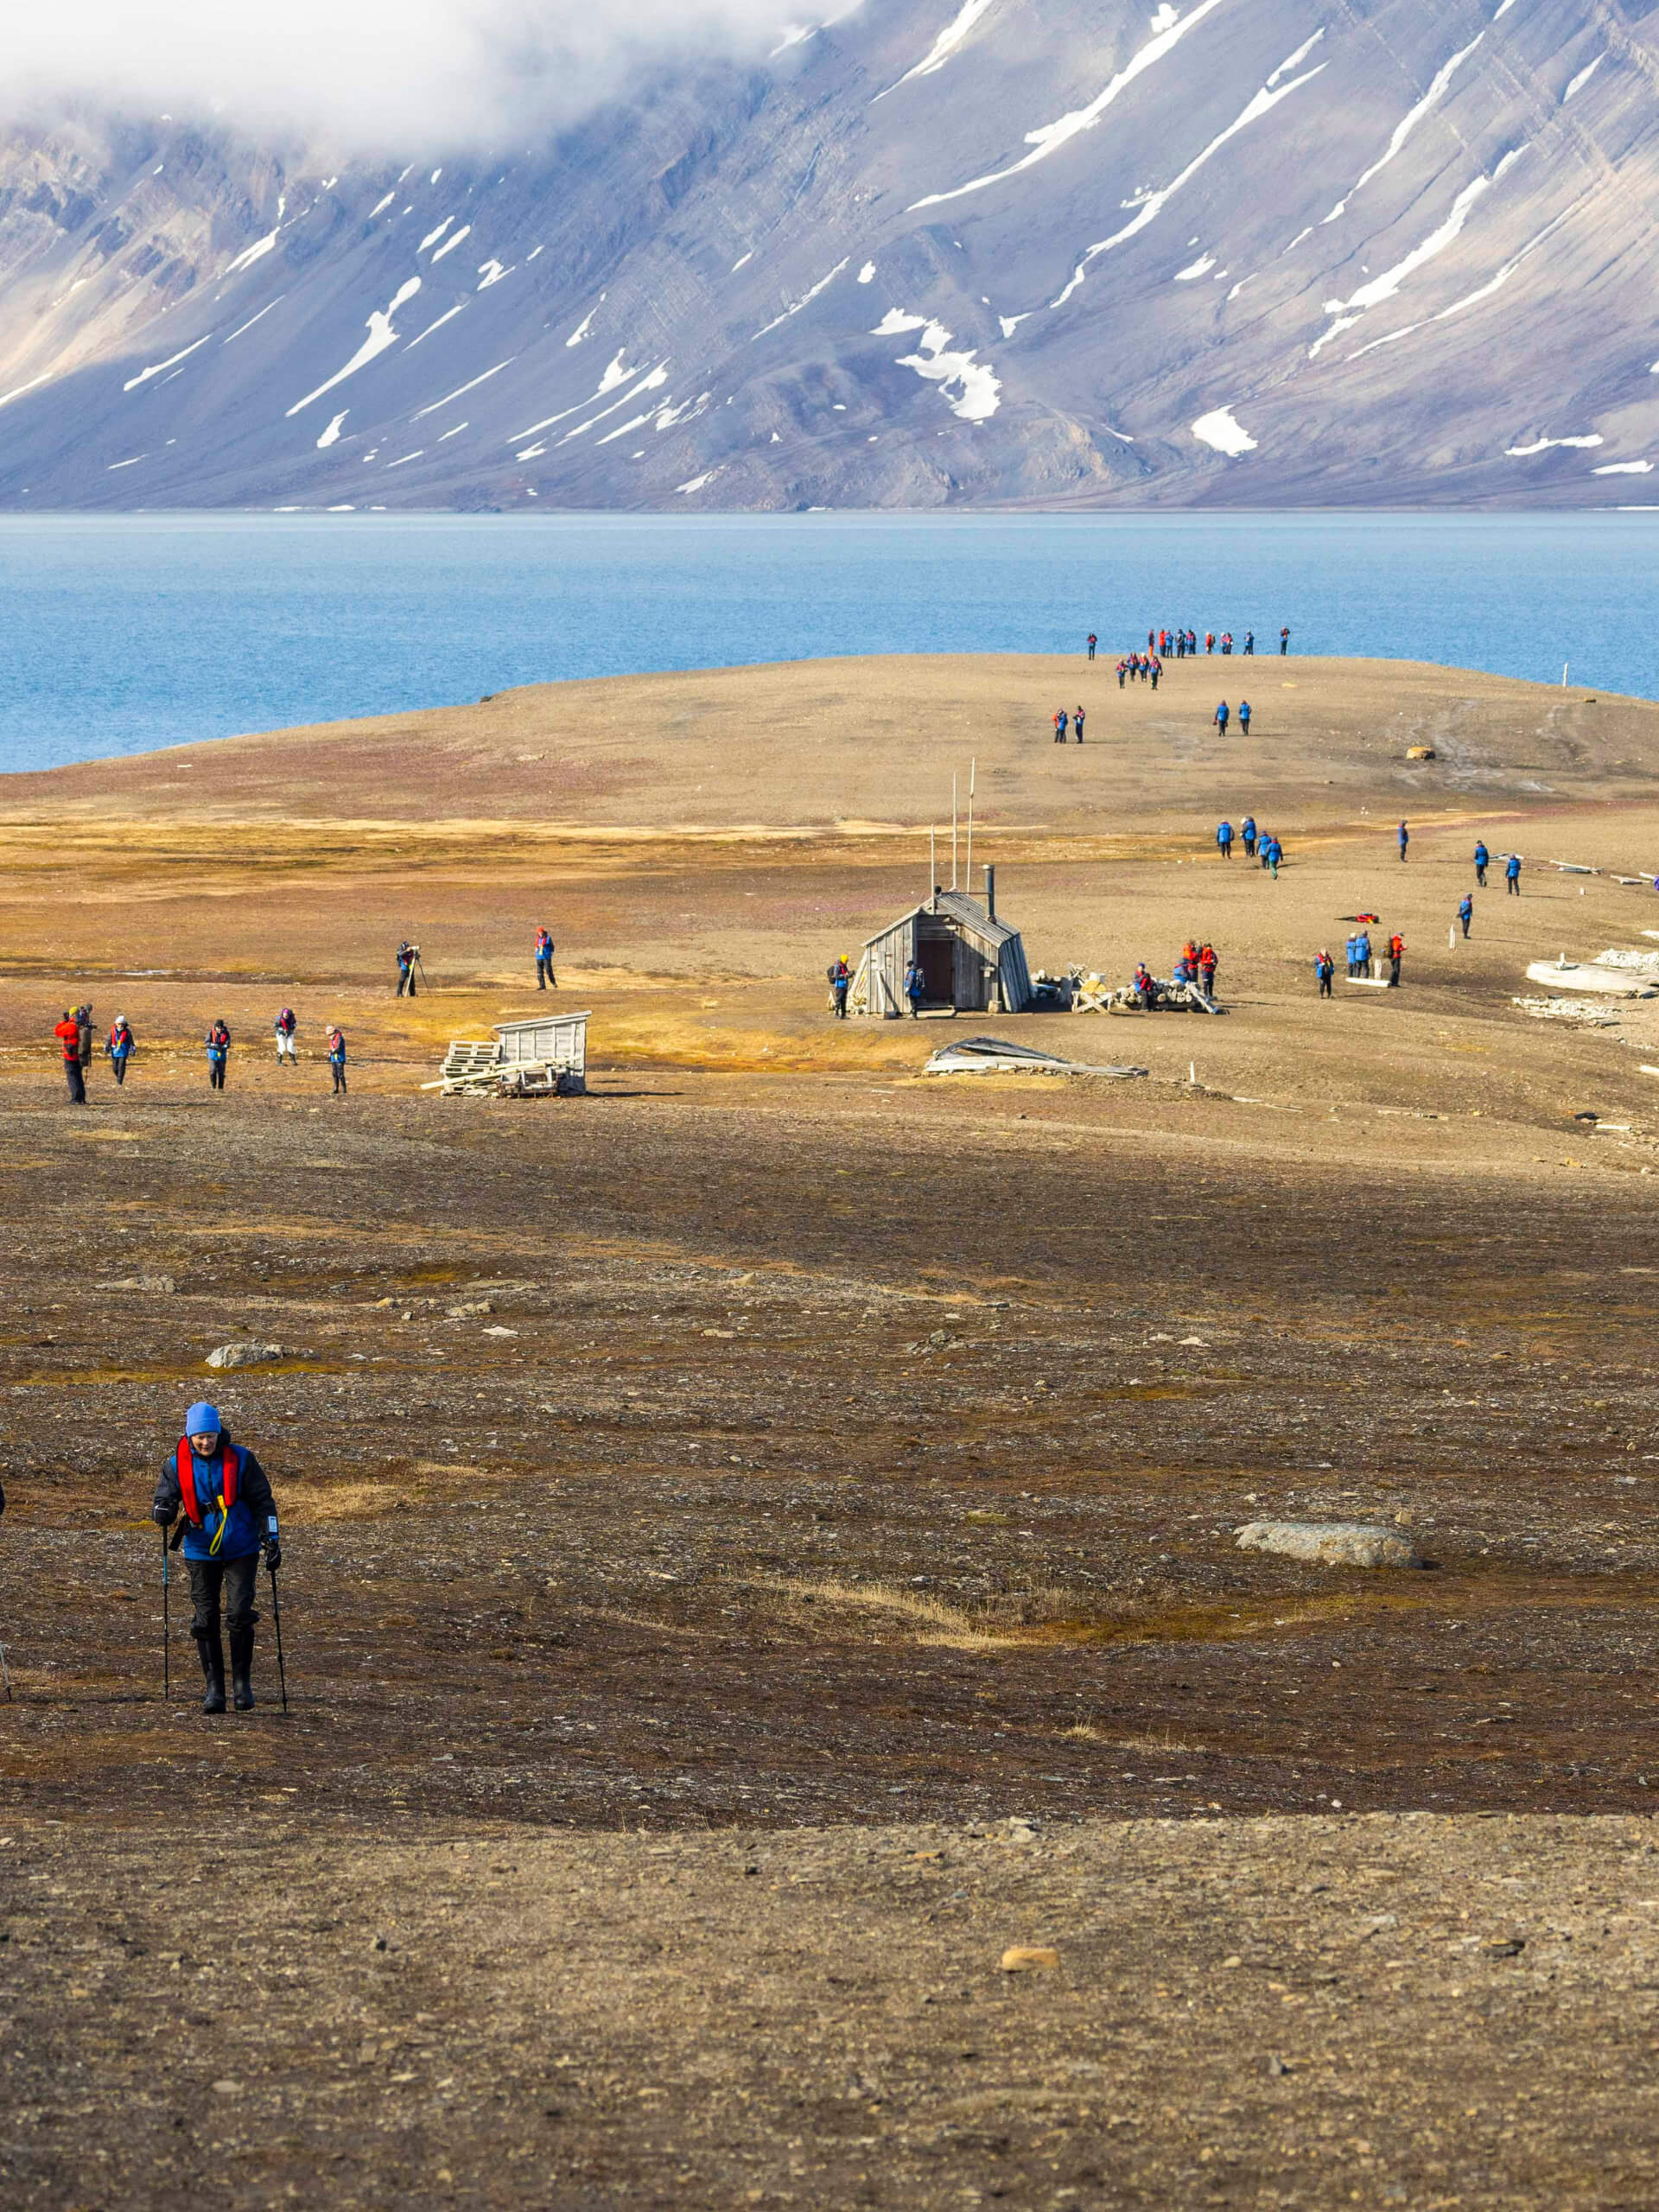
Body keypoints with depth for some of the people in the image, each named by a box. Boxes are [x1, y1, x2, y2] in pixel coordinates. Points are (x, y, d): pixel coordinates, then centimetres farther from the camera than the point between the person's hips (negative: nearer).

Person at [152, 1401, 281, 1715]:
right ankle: (214, 1689, 7)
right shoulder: (177, 1466, -2)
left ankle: (243, 1682, 5)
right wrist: (163, 1513, -26)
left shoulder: (240, 1459, -5)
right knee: (205, 1620, 0)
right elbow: (164, 1500, -1)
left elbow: (262, 1500, 0)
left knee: (240, 1614, -11)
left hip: (241, 1550, -2)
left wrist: (271, 1539, -6)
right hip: (201, 1552, 2)